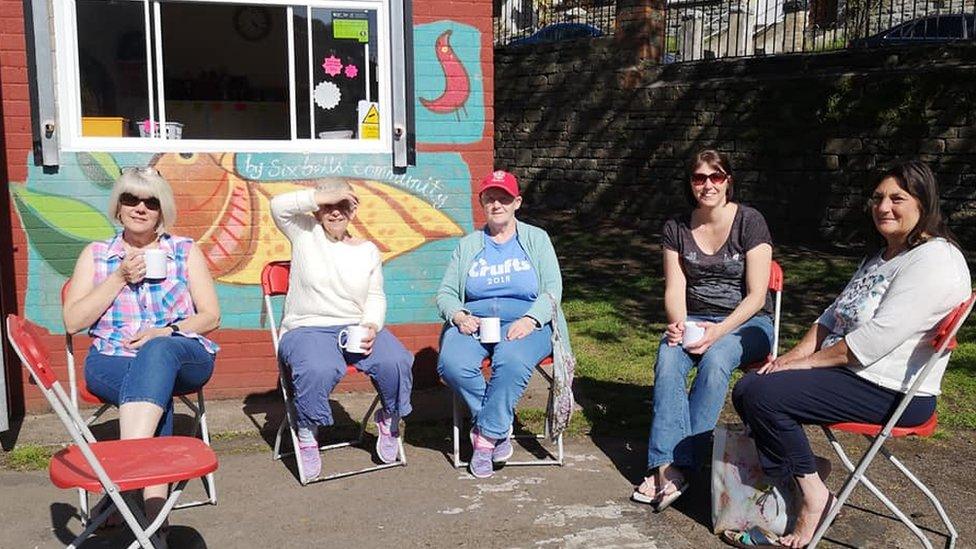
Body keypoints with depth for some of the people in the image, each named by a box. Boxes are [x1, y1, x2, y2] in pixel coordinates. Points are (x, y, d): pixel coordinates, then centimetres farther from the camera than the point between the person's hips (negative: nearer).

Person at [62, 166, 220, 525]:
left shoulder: (186, 252, 11)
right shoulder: (95, 255, 13)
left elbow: (211, 316, 6)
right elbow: (73, 322, 3)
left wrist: (168, 331, -13)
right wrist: (119, 278, -6)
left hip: (183, 356, 0)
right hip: (112, 363, 1)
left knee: (158, 351, -38)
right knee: (159, 390, -35)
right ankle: (154, 506, -38)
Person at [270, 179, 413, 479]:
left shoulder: (368, 250, 15)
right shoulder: (305, 233, 7)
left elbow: (376, 297, 12)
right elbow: (278, 205, -11)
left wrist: (371, 326, -8)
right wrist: (326, 195, -13)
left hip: (356, 328, 3)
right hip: (307, 329, -3)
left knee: (397, 362, -26)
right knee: (318, 370, -37)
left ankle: (389, 419, 6)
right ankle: (307, 435, -7)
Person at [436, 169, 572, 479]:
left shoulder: (536, 239, 13)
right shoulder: (468, 245, 20)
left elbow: (552, 289, 3)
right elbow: (445, 293, 14)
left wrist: (529, 320, -16)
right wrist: (459, 317, -10)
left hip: (524, 322, -2)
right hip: (473, 322, 2)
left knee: (512, 361, -37)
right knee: (452, 363, -30)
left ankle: (485, 437, -21)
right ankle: (502, 427, -12)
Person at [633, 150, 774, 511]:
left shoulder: (750, 222, -5)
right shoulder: (677, 229, 6)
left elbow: (756, 296, -10)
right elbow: (674, 289, 2)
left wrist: (719, 331, -24)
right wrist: (678, 323, -20)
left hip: (746, 322, -3)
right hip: (695, 320, 3)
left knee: (715, 360, -35)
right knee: (668, 359, -30)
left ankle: (680, 467, -33)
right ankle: (664, 465, -35)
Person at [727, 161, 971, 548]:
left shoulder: (934, 261, -16)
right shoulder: (880, 257, 17)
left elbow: (876, 338, -24)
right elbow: (834, 315, 15)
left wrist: (807, 361, -17)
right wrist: (793, 356, -1)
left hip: (891, 393, -10)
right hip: (848, 372, 10)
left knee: (763, 394, -22)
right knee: (748, 390, 0)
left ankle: (813, 497, -7)